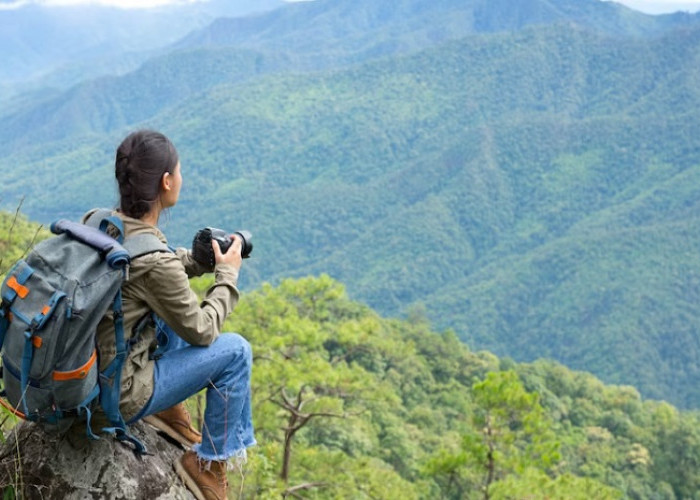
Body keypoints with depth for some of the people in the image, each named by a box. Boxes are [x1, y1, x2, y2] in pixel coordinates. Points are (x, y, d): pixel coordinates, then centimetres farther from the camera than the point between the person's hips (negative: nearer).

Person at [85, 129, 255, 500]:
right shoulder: (155, 261, -28)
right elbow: (201, 333, -13)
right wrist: (227, 274, 0)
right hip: (114, 396, -8)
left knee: (175, 307, 22)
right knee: (236, 350, 1)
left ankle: (168, 411, 26)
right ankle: (208, 463, 12)